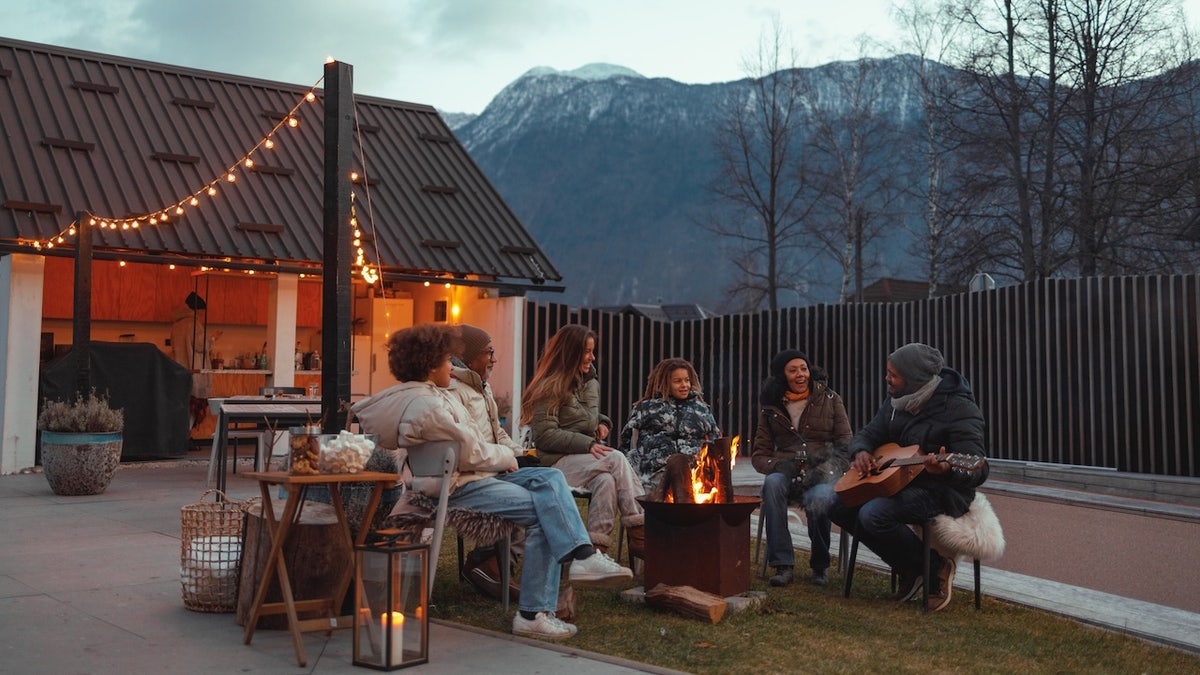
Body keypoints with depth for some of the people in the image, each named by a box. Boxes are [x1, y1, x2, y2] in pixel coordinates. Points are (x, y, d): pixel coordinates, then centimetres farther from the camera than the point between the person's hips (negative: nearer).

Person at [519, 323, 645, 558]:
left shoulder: (590, 383, 18)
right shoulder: (550, 387, -4)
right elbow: (545, 435, -11)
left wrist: (602, 423, 7)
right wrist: (588, 444, -19)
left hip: (585, 459, 6)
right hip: (557, 461, -6)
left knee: (606, 481, -31)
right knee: (616, 459, -29)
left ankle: (596, 548, -37)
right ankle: (639, 531, -29)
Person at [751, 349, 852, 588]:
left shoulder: (829, 399, 8)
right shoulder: (770, 406, 11)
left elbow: (846, 443, 5)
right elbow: (758, 453, 11)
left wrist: (823, 470, -14)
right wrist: (778, 465, -13)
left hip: (824, 472, -1)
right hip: (787, 472, 1)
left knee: (817, 500, -36)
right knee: (772, 483, -35)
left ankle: (820, 565, -8)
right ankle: (782, 565, -31)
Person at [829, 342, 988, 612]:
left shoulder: (959, 409, -18)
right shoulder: (896, 403, 6)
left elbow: (977, 471, -22)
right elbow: (867, 434, 16)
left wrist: (947, 469, -45)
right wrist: (861, 452, -9)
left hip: (942, 492, -9)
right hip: (895, 480, 9)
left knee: (873, 514, -31)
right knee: (838, 506, -5)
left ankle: (936, 568, -8)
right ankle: (908, 569, 2)